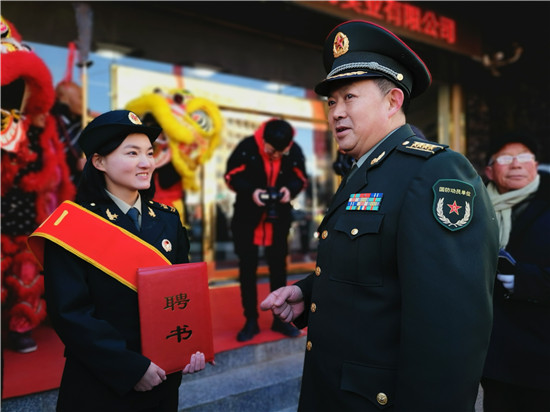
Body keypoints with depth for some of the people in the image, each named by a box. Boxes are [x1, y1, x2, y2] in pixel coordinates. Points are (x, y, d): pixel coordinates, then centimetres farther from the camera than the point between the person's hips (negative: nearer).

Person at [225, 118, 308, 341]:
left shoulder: (295, 151, -14)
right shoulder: (247, 147, -20)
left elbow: (301, 178, 1)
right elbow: (231, 176, -10)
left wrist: (290, 189, -22)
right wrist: (250, 191, -27)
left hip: (279, 217, 2)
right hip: (247, 217, -1)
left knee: (278, 267, 10)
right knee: (248, 268, 4)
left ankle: (280, 318, 24)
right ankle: (251, 321, 17)